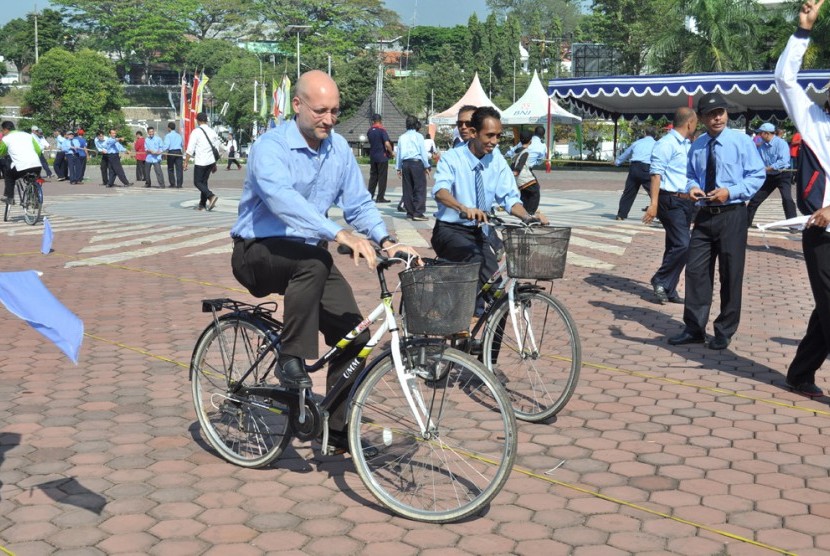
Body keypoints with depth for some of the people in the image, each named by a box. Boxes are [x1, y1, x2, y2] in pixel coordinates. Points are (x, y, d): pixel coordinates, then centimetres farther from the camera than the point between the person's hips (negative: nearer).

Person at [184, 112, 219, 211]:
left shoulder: (196, 132, -9)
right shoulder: (212, 132, 9)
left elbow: (190, 149, -11)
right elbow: (216, 149, 14)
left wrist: (186, 162, -5)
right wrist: (214, 164, 22)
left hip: (200, 162, -6)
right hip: (211, 161, 6)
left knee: (197, 182, 1)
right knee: (204, 181, 14)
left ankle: (211, 196, -21)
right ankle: (202, 204, 12)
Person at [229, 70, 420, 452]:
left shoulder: (339, 149, 1)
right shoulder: (270, 147, -19)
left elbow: (359, 202, 1)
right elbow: (282, 198, -37)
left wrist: (385, 240, -19)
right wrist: (340, 235, -49)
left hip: (308, 254, 6)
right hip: (258, 252, -6)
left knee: (353, 333, -6)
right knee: (313, 262, -38)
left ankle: (338, 427, 10)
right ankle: (291, 360, -24)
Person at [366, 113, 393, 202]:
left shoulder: (369, 131, 7)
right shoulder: (382, 130, -12)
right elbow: (387, 143, -20)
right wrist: (391, 152, -6)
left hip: (372, 156, 6)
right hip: (382, 157, -6)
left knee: (373, 176, 13)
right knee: (382, 177, 0)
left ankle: (370, 195, 12)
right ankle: (380, 197, -1)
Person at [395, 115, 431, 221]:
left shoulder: (402, 137, 9)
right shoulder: (418, 136, -3)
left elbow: (399, 153, 12)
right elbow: (423, 152, -3)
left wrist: (398, 168, 18)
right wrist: (427, 166, 4)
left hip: (405, 164, 5)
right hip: (417, 163, -5)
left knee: (407, 189, 9)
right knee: (420, 188, -3)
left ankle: (409, 212, 11)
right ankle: (418, 213, -10)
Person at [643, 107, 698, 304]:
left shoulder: (688, 145, 18)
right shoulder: (666, 144, -10)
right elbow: (656, 174, -17)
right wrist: (654, 203, -24)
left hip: (686, 201, 9)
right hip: (671, 201, -9)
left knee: (676, 247, 10)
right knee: (682, 245, -15)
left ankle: (668, 290, 16)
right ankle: (660, 281, 1)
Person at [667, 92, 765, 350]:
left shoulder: (741, 141, -6)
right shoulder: (697, 146, 7)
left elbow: (757, 175, -7)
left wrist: (731, 191, -20)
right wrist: (692, 186, -6)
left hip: (732, 215, -4)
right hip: (704, 215, 4)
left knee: (730, 274, 3)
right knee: (696, 270, 4)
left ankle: (724, 332, 16)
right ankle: (694, 328, 14)